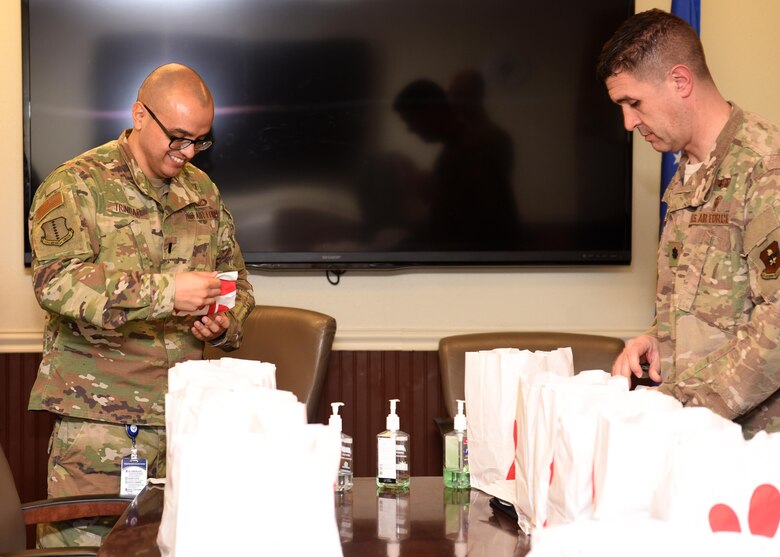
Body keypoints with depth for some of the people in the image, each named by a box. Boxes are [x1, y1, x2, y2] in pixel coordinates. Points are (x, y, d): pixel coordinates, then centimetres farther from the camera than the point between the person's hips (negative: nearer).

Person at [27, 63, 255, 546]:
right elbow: (57, 282, -18)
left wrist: (226, 323, 1)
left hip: (187, 413, 5)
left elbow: (235, 279, 25)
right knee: (85, 539, -5)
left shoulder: (203, 191, 15)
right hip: (97, 416, -4)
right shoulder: (76, 186, -3)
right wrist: (166, 291, -26)